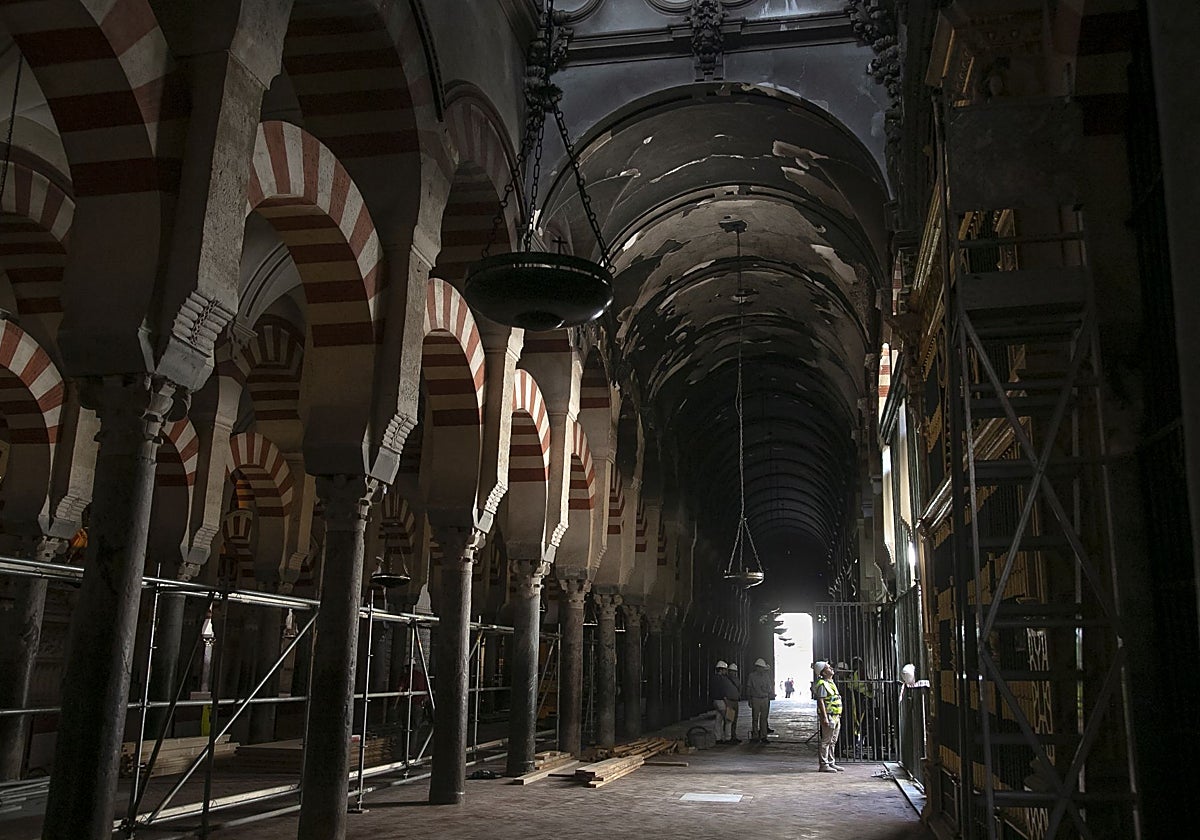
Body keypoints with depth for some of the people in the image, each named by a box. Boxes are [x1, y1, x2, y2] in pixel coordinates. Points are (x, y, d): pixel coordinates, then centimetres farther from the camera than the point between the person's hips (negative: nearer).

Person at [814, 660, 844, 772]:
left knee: (832, 742, 13)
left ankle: (831, 763, 20)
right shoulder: (822, 684, -13)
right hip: (829, 716, -10)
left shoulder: (831, 682, 17)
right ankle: (824, 764, -3)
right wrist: (825, 717, -24)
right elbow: (820, 701, -20)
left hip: (836, 717, 10)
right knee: (826, 741, -6)